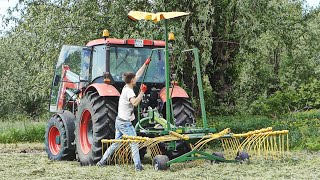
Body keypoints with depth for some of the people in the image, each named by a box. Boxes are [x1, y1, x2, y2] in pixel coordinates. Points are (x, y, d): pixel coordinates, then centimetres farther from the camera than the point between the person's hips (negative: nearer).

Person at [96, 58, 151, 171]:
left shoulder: (126, 87, 10)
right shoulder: (129, 91, -16)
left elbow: (138, 75, 18)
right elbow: (135, 103, -34)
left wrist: (145, 64, 20)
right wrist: (142, 92, -28)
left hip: (119, 121, 9)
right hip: (125, 123, -9)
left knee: (116, 143, 16)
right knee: (134, 143, -6)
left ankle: (102, 161, 17)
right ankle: (138, 166, -8)